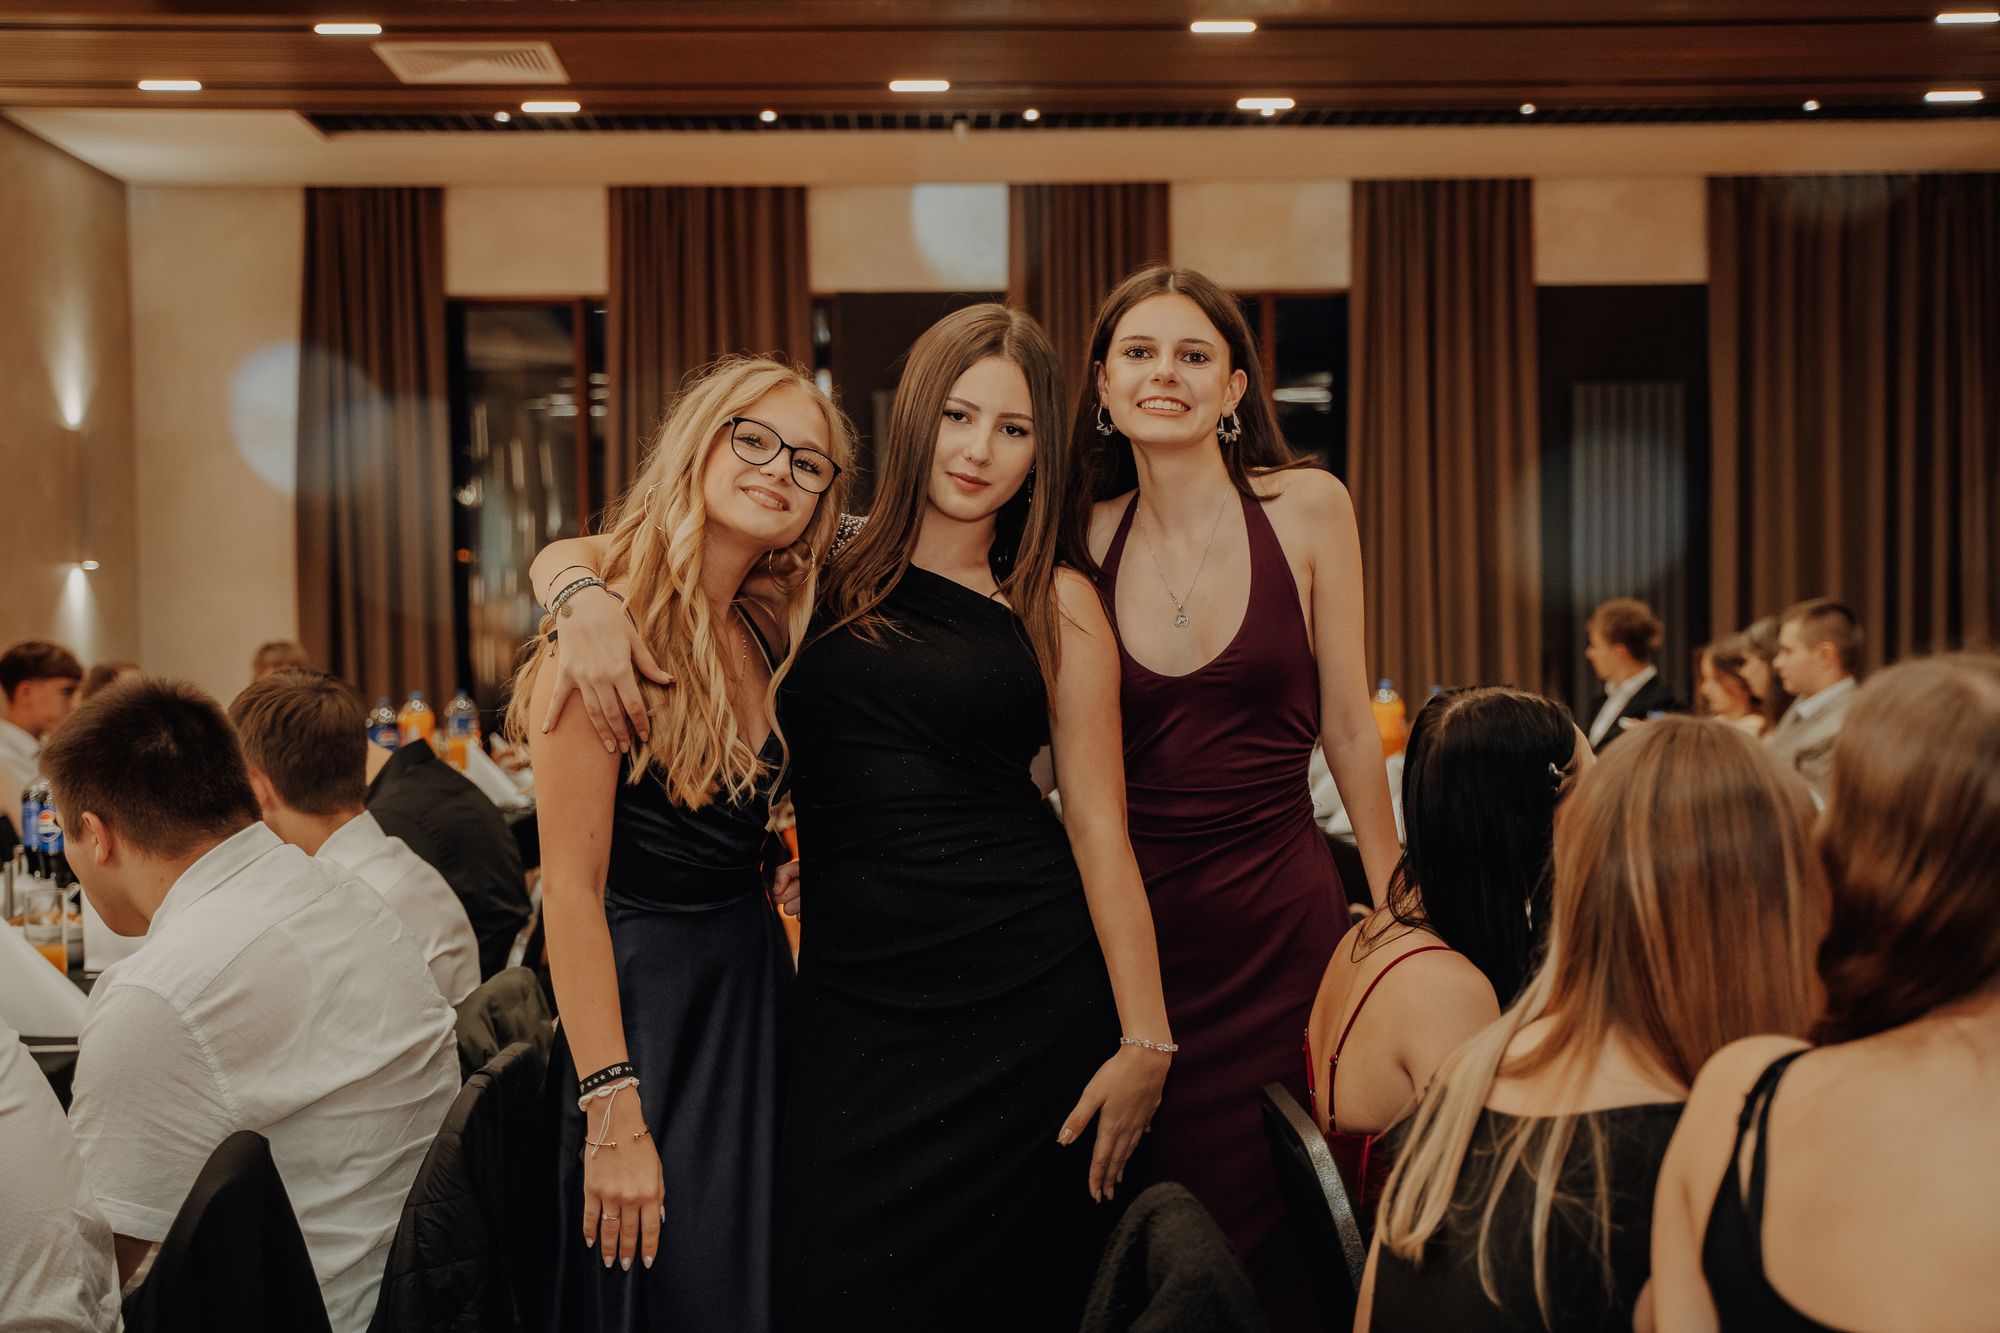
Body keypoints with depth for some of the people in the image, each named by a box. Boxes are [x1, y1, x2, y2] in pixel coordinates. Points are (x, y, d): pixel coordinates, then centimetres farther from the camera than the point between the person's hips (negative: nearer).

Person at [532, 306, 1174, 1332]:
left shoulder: (1057, 604, 5)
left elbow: (1099, 828, 2)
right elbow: (561, 557, 10)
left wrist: (1146, 1041, -2)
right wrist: (588, 598, -14)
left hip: (1029, 992, -1)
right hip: (851, 990, 1)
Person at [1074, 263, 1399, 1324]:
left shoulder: (1307, 509, -2)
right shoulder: (1086, 537, 2)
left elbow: (1347, 723, 4)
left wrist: (1396, 905, 8)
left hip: (1279, 914, -1)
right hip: (1130, 917, 2)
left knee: (1268, 1224, 3)